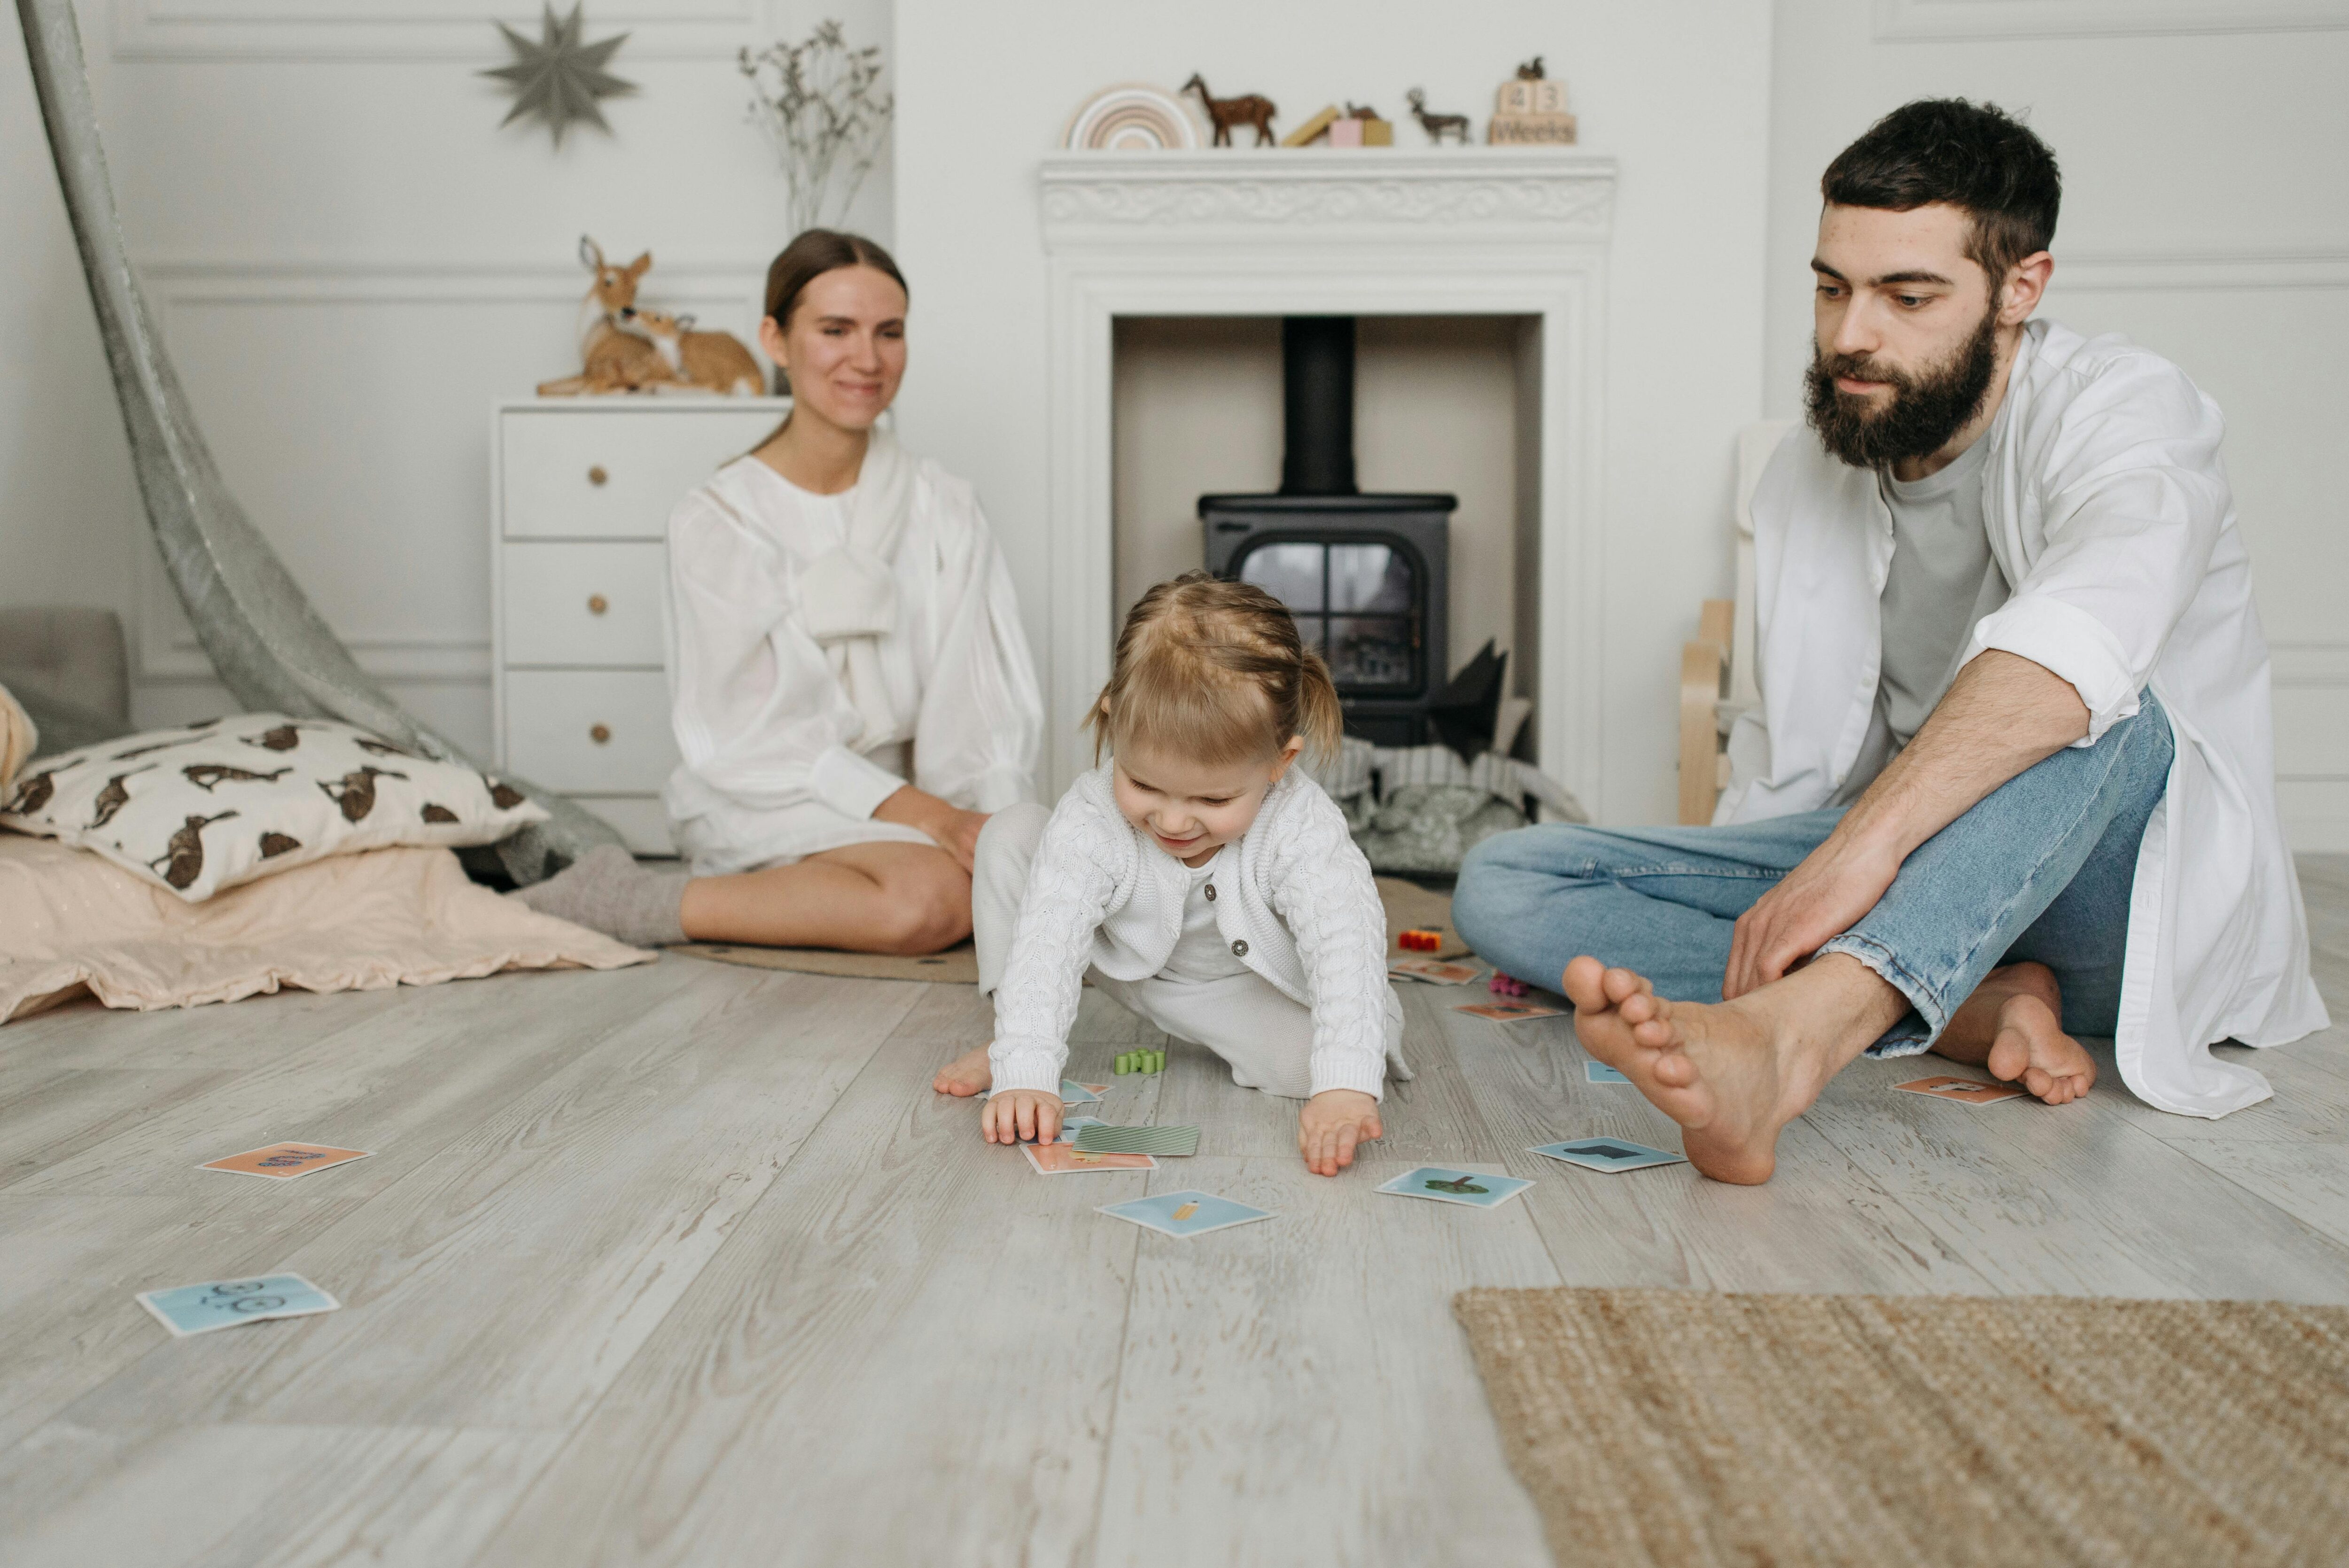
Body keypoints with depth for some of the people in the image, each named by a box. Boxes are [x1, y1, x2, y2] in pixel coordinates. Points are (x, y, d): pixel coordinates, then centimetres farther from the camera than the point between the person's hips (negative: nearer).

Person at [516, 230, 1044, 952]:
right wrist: (931, 817, -22)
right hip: (764, 804, -4)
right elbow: (750, 737, -11)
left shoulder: (943, 508, 5)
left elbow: (984, 705, 0)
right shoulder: (715, 520, -5)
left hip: (900, 796, 5)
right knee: (933, 896, -32)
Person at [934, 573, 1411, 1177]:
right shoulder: (1091, 817, -31)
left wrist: (1345, 1087, -57)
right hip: (1129, 963, 2)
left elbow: (1346, 946, -43)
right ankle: (1008, 1038, -5)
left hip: (1250, 985, -1)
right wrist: (1026, 1074, -50)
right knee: (1011, 835, -18)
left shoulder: (1301, 827, -35)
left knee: (1313, 1057, -33)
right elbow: (1047, 942, -37)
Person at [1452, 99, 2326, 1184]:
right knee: (1501, 883, -13)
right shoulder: (1804, 476, 7)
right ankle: (1978, 1005, -25)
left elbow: (2079, 637, -35)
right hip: (1890, 867, 5)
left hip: (2130, 882, -5)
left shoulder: (2124, 406, -11)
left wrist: (1864, 843, -46)